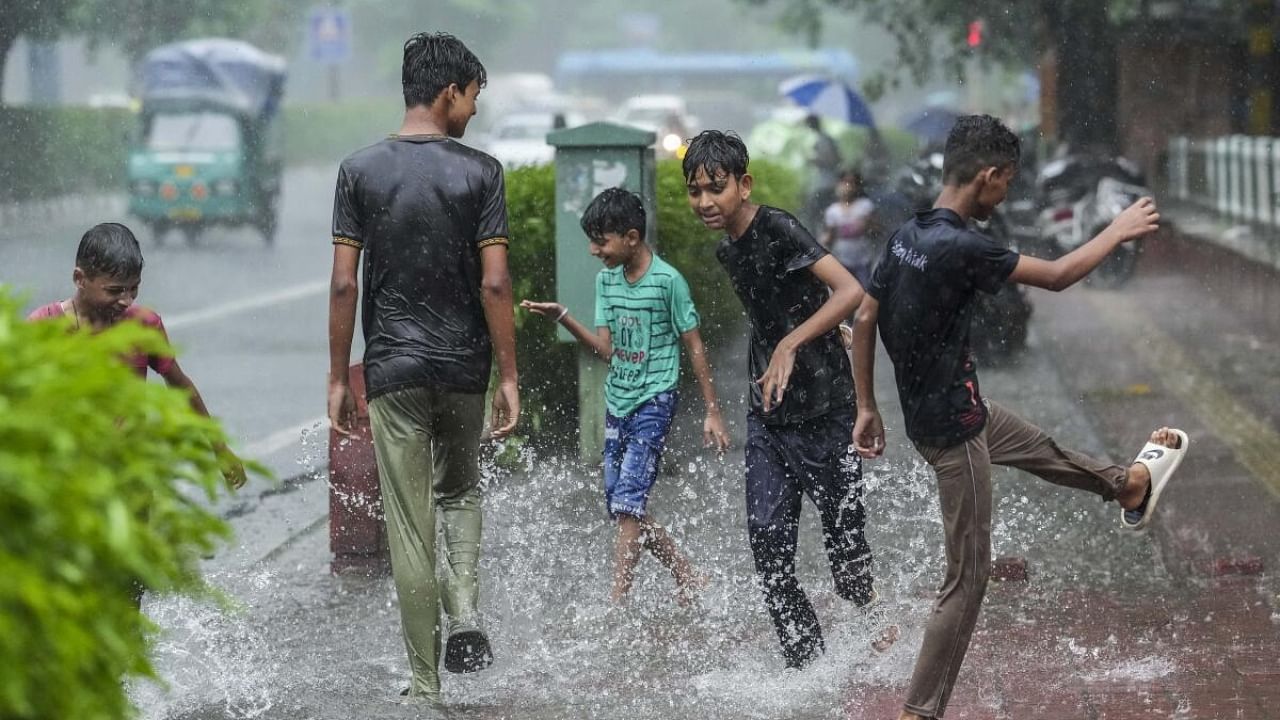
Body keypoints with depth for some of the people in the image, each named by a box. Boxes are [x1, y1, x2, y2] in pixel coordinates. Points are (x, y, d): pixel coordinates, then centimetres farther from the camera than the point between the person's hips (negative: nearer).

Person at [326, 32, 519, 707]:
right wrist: (508, 377, -1)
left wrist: (338, 378, 3)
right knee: (459, 490, 25)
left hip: (393, 367, 0)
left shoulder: (361, 170, -2)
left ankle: (424, 683, 4)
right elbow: (494, 284, -8)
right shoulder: (479, 171, -5)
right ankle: (464, 605, 1)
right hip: (463, 365, 0)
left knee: (409, 525, 4)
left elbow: (344, 284, -4)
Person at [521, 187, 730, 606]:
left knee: (628, 501, -14)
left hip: (654, 402, -7)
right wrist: (562, 317, -10)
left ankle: (616, 602, -14)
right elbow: (606, 349, 4)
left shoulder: (667, 281, -12)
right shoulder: (607, 280, 7)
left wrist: (712, 412, -5)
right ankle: (688, 579, 21)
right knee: (622, 505, 7)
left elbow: (694, 347, -6)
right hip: (617, 401, 7)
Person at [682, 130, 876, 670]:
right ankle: (807, 665, 4)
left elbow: (850, 291, -27)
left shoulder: (777, 229, -16)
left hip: (822, 414, -7)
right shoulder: (727, 251, 10)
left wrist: (789, 347, -33)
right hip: (767, 418, 7)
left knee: (845, 549, 2)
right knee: (768, 548, -3)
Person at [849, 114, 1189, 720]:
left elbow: (864, 319, 7)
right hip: (954, 431, -9)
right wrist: (1119, 232, 1)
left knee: (1039, 449, 33)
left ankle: (1130, 488, 59)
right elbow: (1058, 276, -15)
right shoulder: (961, 248, -27)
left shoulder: (906, 236, -1)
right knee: (967, 580, 0)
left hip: (927, 413, 9)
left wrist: (866, 408, 17)